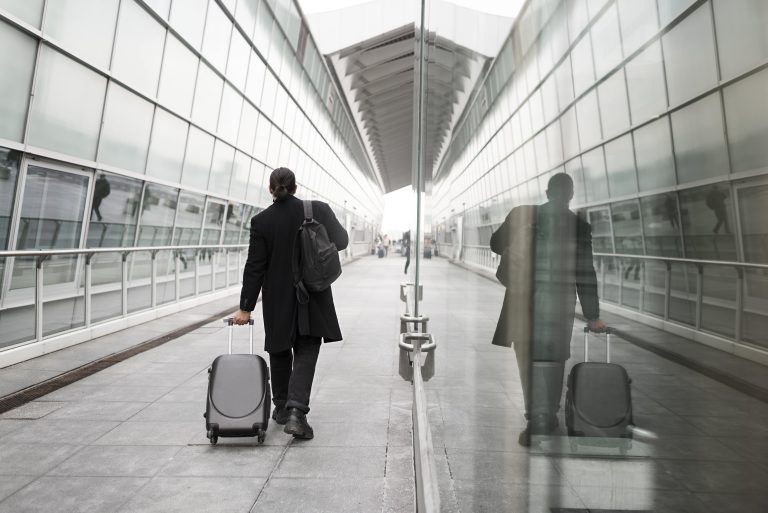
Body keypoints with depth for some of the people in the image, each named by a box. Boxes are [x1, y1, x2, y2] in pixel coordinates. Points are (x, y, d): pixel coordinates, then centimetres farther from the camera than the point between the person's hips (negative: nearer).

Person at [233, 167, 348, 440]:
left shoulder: (261, 221, -8)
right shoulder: (318, 210, -7)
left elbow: (255, 267, -7)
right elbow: (341, 241, 5)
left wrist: (246, 307, -2)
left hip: (277, 300, 1)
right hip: (312, 298, 0)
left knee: (280, 353, 18)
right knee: (306, 355, 4)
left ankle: (282, 408, 31)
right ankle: (296, 410, -12)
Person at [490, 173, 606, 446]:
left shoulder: (522, 214, -1)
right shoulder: (579, 225, -3)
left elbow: (496, 244, 12)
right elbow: (585, 273, -1)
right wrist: (592, 316, 6)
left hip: (523, 298, 1)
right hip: (560, 301, 0)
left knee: (529, 357, 12)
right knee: (552, 358, 12)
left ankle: (537, 420, 18)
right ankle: (548, 416, 21)